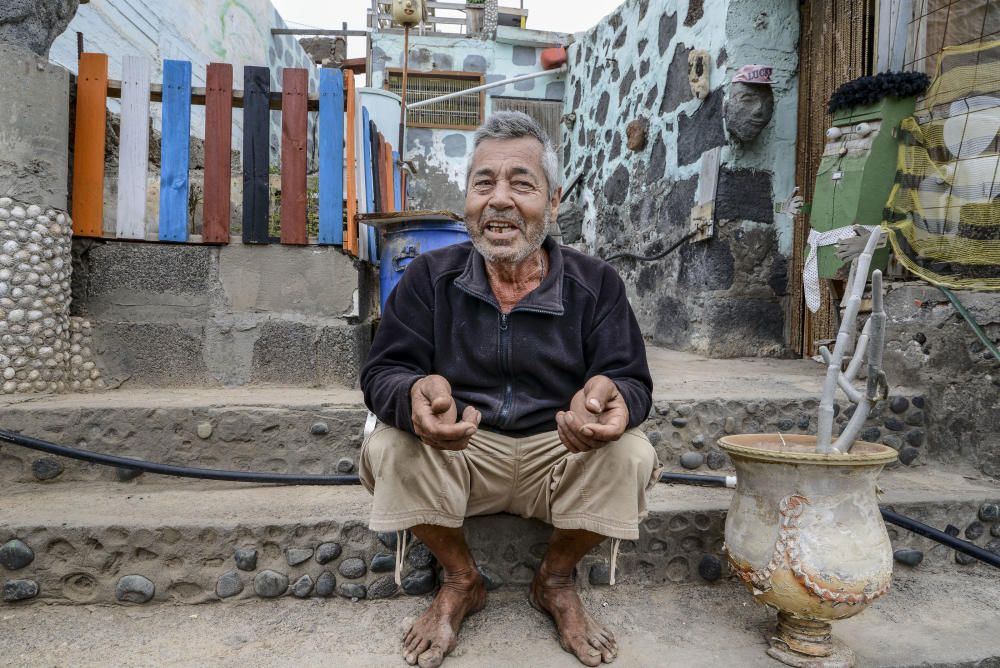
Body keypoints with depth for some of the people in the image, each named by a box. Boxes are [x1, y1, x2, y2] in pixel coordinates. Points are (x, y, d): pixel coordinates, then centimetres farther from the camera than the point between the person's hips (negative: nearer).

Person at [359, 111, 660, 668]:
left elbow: (634, 382, -8)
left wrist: (611, 395, -36)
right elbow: (382, 373, -7)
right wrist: (415, 393, -35)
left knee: (630, 454, -26)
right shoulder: (430, 277, -2)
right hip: (457, 454, 0)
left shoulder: (595, 283, -3)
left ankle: (557, 582, 6)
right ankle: (461, 582, 4)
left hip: (560, 453, 1)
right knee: (390, 448, -26)